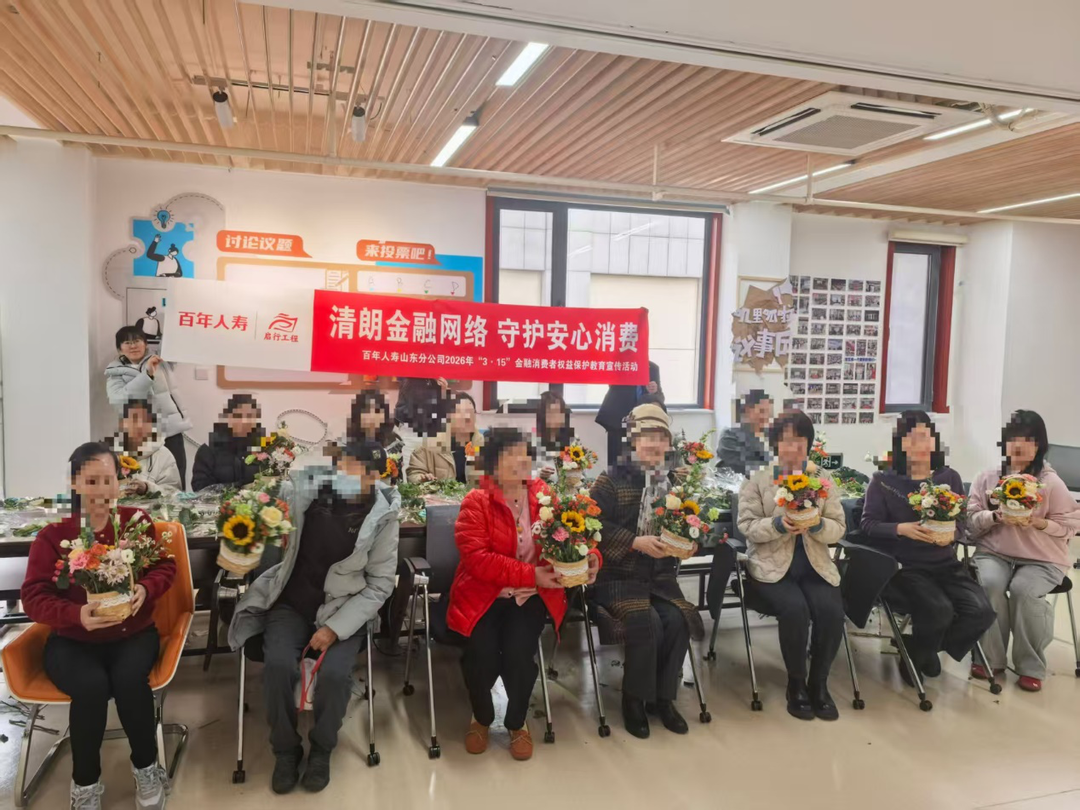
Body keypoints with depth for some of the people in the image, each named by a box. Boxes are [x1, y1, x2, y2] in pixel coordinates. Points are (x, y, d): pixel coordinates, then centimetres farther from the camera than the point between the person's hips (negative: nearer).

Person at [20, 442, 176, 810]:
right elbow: (33, 597, -11)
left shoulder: (138, 521, -3)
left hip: (133, 633, 1)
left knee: (129, 679, -30)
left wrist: (145, 589, -21)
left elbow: (166, 568, 2)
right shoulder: (52, 536, -7)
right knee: (91, 685, -31)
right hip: (72, 640, -1)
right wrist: (77, 614, -30)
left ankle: (146, 768, -2)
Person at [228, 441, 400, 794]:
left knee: (334, 673, -24)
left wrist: (335, 627, -15)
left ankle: (321, 748, 8)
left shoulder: (382, 515, -12)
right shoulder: (307, 488, -9)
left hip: (343, 608, -1)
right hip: (292, 603, 2)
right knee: (278, 665, -23)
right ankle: (285, 748, 5)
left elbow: (380, 583, -8)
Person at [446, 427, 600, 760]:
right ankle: (481, 717, 14)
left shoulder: (545, 496, 2)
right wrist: (530, 574, -24)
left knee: (518, 651, -22)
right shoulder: (475, 503, -9)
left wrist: (590, 556, -20)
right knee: (483, 653, -22)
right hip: (484, 593, -1)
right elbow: (476, 557, -19)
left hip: (532, 595, 2)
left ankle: (517, 722, 11)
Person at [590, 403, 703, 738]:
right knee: (646, 622, -26)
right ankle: (633, 699, -3)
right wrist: (636, 542, -22)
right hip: (619, 575, -5)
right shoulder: (611, 480, -7)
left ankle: (663, 696, 3)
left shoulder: (671, 481, 10)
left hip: (660, 575, 5)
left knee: (678, 621, -19)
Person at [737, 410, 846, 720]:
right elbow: (746, 525, -5)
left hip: (815, 566, 3)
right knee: (795, 609, -29)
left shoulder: (824, 479, 9)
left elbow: (838, 529, 4)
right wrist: (778, 525, -23)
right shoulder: (757, 480, 2)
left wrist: (817, 524, -18)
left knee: (832, 611, -24)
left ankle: (819, 683, 0)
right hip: (772, 566, -2)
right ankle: (796, 684, -4)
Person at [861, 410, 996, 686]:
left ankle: (927, 650, 11)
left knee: (982, 611, -17)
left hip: (945, 564, 4)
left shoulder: (950, 477, 8)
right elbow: (868, 524, -5)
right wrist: (902, 529, -22)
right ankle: (914, 658, 5)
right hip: (903, 565, -4)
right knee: (939, 609, -28)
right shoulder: (883, 480, -2)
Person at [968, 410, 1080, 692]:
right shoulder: (987, 478, 4)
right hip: (994, 552, 2)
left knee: (1023, 590, -30)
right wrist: (995, 516, -18)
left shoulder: (1051, 482, -2)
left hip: (1042, 559, -1)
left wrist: (1039, 522, -19)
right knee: (990, 585, -29)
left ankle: (1031, 666, -11)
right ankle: (990, 658, -11)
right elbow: (971, 520, 2)